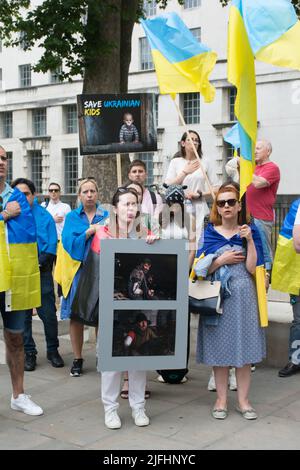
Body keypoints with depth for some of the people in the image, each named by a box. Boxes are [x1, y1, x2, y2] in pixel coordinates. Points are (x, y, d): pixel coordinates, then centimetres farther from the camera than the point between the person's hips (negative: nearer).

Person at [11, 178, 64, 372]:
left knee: (48, 313, 3)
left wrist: (38, 263, -11)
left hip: (42, 271, -1)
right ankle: (29, 353, 18)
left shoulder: (44, 215, 1)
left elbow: (52, 246, -2)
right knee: (23, 314, 7)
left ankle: (53, 351, 19)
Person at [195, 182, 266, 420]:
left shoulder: (250, 231, 4)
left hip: (243, 296, 0)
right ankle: (221, 399, 17)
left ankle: (243, 400, 14)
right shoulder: (209, 233, 5)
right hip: (216, 297, 0)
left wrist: (250, 240, -13)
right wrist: (222, 260, -10)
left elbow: (252, 268, -6)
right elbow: (200, 269, 1)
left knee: (243, 348, 3)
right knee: (219, 348, 5)